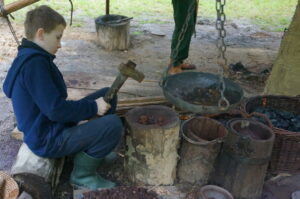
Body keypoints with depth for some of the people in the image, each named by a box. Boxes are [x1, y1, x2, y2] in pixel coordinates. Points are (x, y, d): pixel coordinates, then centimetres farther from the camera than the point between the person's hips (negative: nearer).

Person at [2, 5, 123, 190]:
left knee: (108, 95, 11)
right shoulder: (34, 63, -25)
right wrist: (93, 107, -15)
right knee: (113, 124, -26)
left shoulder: (28, 58, 8)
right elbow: (56, 110, -29)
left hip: (52, 125, 11)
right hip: (49, 140, -11)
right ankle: (83, 174, -4)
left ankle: (95, 149, 20)